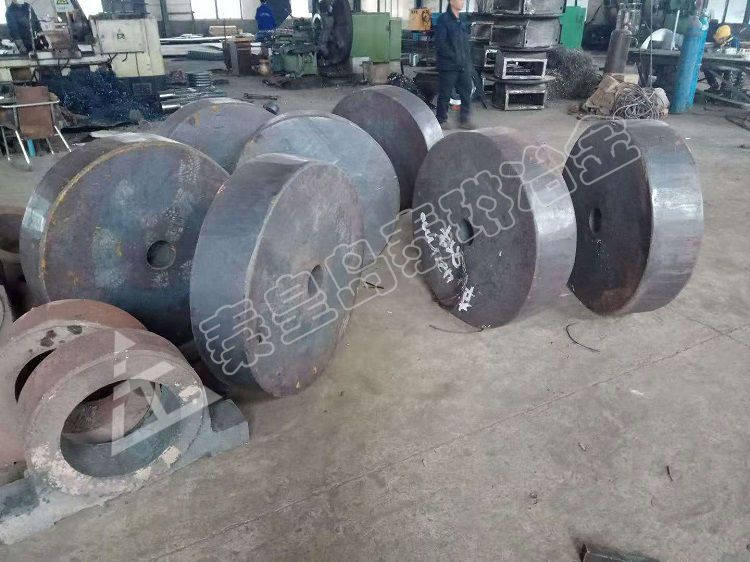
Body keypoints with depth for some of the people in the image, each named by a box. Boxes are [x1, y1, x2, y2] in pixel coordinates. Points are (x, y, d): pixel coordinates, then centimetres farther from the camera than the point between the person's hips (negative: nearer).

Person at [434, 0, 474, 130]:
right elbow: (440, 43, -14)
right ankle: (441, 120, 15)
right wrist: (454, 57, -16)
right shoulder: (443, 19, -7)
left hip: (464, 66, 7)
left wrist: (469, 62, 11)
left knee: (466, 93, 5)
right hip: (448, 66, -6)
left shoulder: (462, 20, 15)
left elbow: (467, 43, 19)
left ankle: (465, 119, 13)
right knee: (445, 94, 2)